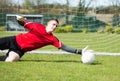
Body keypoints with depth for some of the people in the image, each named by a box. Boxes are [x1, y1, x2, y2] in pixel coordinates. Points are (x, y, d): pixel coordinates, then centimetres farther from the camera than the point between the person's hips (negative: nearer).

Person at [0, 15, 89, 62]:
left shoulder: (52, 39, -7)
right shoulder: (38, 26, -7)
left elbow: (64, 47, -13)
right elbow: (23, 24, 5)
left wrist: (80, 52, -24)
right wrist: (20, 19, -20)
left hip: (20, 50, 0)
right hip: (15, 40, 0)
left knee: (10, 60, -30)